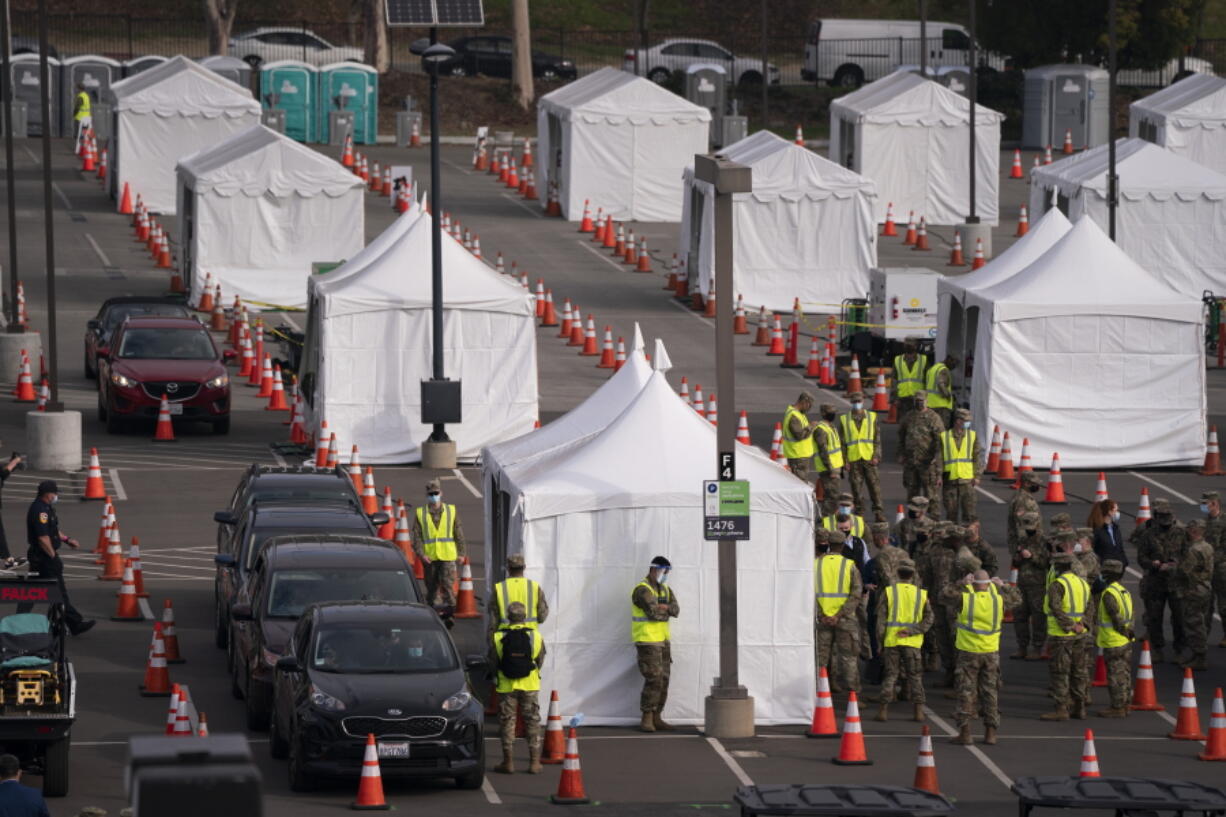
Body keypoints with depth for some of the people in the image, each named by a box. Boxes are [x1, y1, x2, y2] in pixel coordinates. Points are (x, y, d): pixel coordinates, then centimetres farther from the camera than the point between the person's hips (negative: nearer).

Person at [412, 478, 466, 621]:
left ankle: (449, 613, -10)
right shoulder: (420, 513, 4)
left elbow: (458, 533, 10)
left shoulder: (451, 511, 5)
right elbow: (417, 536, 1)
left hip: (447, 556, -1)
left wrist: (460, 553, 7)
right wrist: (420, 553, -11)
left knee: (447, 584, -12)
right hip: (429, 557, 1)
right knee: (432, 586, 8)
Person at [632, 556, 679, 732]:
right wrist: (667, 610, -4)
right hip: (647, 641, -8)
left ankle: (656, 718, 11)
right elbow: (653, 613, -23)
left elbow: (675, 610, -1)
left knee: (663, 680, 6)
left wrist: (661, 607, -19)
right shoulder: (642, 590, -12)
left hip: (662, 641, 8)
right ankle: (646, 719, -7)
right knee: (653, 679, -13)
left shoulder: (666, 590, 14)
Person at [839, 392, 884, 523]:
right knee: (856, 489, 2)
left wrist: (876, 456, -4)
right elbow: (841, 442, 8)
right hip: (853, 460, 0)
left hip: (869, 459, 0)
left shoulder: (872, 417, 7)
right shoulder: (844, 420, 7)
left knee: (874, 486, -3)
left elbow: (877, 439, 6)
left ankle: (879, 513, 2)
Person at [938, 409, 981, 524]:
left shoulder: (973, 436, 8)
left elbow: (978, 457, 6)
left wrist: (977, 476, -2)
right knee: (951, 511, 5)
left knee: (969, 510, -6)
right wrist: (938, 475, -5)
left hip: (967, 480, 0)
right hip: (949, 480, 0)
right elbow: (939, 457, 4)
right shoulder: (944, 436, 4)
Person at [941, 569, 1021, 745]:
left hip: (969, 652, -3)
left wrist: (960, 583, 8)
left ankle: (965, 733, -1)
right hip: (991, 652, 3)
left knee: (966, 692, 3)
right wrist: (1003, 586, 21)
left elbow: (945, 594, 4)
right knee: (990, 692, 11)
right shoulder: (998, 600, -3)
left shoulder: (965, 599, -12)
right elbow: (1016, 598, 17)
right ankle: (990, 733, 12)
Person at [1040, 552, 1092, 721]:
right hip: (1080, 636, 7)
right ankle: (1079, 707, 18)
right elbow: (1089, 606, 13)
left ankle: (1061, 709, -4)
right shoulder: (1083, 583, 12)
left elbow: (1056, 607, -23)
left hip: (1061, 635, -7)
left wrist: (1069, 626, -17)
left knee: (1060, 672, -3)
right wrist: (1082, 624, 5)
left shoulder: (1057, 585, -12)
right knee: (1078, 671, 14)